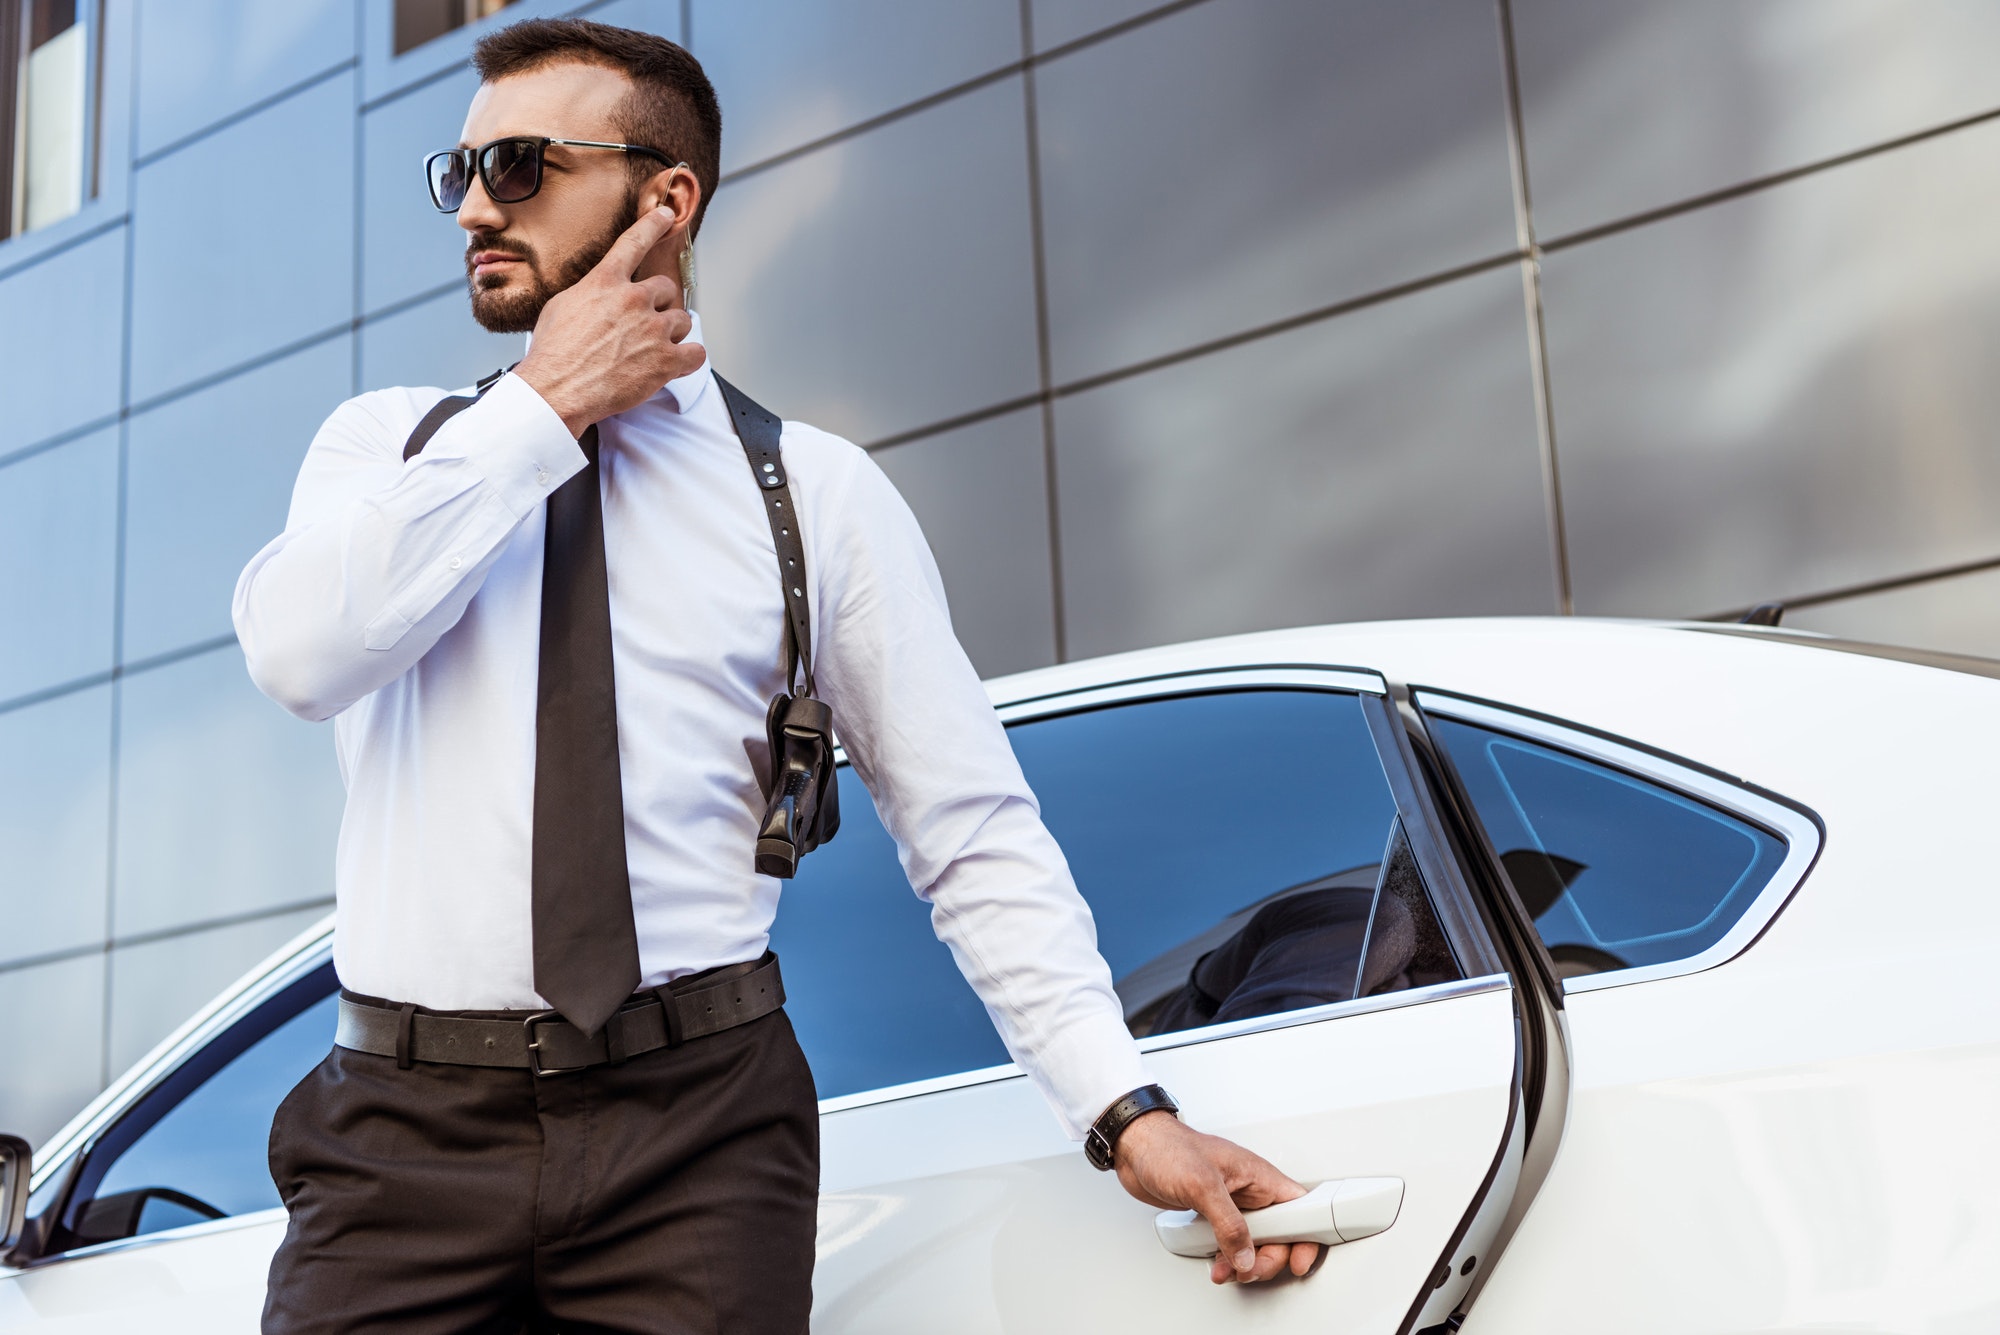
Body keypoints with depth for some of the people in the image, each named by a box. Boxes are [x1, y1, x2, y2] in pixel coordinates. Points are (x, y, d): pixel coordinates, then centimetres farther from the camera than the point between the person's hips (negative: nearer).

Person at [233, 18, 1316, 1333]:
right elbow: (300, 652, -12)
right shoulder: (387, 444, 11)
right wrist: (546, 406, -7)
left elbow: (977, 837, 1)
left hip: (697, 1132, -1)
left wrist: (1128, 1108, -10)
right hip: (404, 1128, 2)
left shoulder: (819, 493, 5)